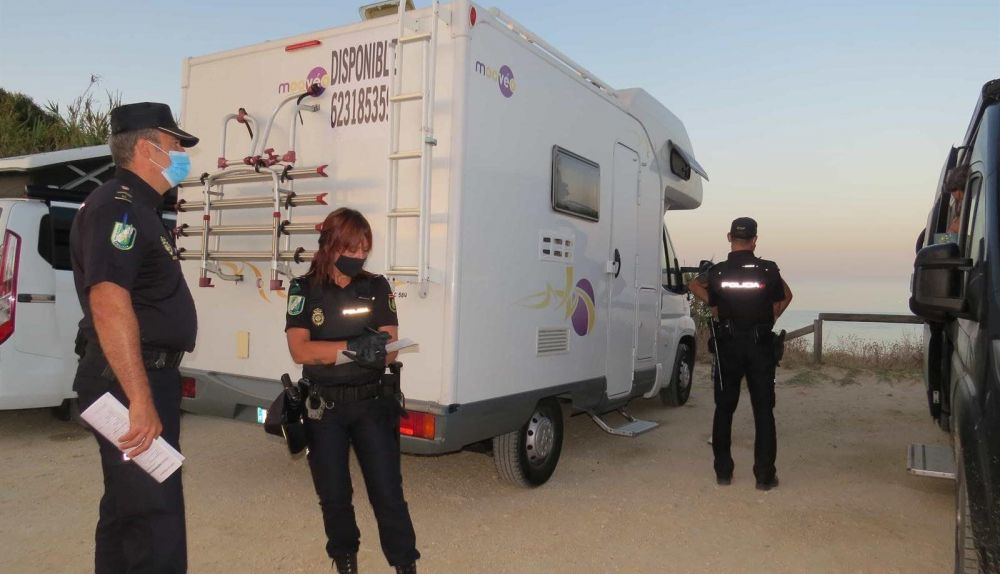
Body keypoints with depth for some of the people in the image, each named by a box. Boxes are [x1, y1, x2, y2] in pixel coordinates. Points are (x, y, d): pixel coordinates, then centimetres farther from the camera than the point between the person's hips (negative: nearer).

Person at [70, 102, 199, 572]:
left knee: (127, 506, 19)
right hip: (129, 380, -11)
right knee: (155, 516, -8)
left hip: (148, 374, 11)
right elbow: (109, 303, -29)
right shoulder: (117, 206, -15)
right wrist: (140, 399, -32)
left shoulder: (139, 208, 18)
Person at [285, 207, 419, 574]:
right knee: (334, 496, 12)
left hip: (372, 403, 0)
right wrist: (354, 347, -25)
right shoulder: (305, 290, -3)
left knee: (388, 492, -1)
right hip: (323, 408, 0)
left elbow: (390, 349, -5)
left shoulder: (377, 287, 1)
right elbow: (300, 351, -14)